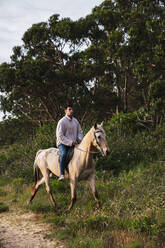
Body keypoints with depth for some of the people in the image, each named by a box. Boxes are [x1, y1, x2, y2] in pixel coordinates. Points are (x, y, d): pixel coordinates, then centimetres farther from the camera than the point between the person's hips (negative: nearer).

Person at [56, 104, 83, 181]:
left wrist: (79, 138, -2)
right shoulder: (62, 121, -8)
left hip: (74, 143, 7)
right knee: (63, 154, -34)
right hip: (63, 143, -6)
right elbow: (60, 136, -14)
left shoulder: (75, 121, 13)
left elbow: (80, 131, 20)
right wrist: (70, 142, -20)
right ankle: (62, 174, -31)